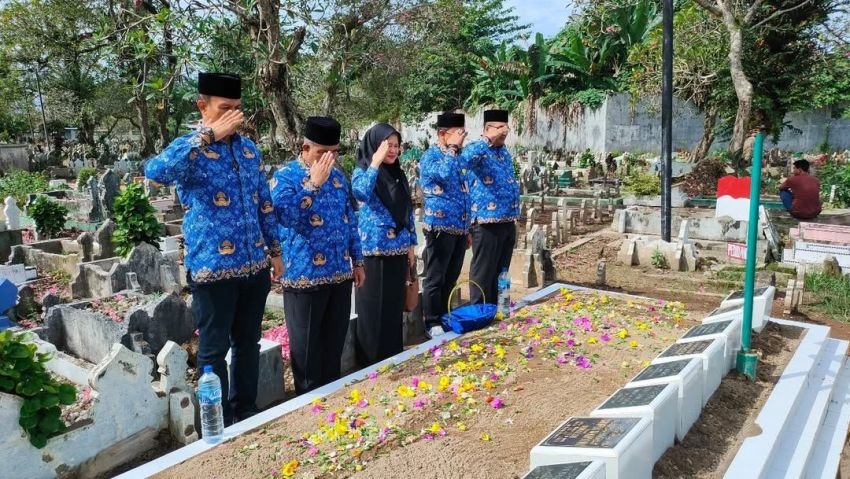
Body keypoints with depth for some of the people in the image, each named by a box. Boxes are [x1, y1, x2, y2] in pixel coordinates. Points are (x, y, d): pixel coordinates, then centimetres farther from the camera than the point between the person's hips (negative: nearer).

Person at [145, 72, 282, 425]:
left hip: (254, 264, 6)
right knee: (214, 349, 7)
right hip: (213, 267, -6)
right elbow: (155, 172, -31)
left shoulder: (249, 148, 10)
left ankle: (246, 413, 34)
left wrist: (274, 250, 14)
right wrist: (208, 136, -26)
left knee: (248, 343, 17)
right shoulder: (191, 149, -8)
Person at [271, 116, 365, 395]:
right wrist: (314, 183, -25)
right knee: (307, 347, 7)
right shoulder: (284, 176, -7)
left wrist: (357, 260, 14)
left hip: (340, 273, 6)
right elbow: (288, 216, -24)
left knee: (335, 343, 16)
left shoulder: (337, 175, 11)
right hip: (305, 276, -5)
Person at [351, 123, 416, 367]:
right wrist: (376, 162, -26)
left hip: (397, 250, 6)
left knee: (394, 307, 13)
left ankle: (394, 358, 25)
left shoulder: (399, 175, 12)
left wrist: (411, 244, 12)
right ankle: (371, 363, 12)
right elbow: (361, 193, -29)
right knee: (373, 308, 1)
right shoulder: (363, 171, -5)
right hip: (374, 251, -6)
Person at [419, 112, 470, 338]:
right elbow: (444, 174, -32)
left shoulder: (457, 158, 16)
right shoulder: (430, 156, -8)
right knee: (435, 278, 0)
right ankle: (432, 323, 10)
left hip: (459, 227, 8)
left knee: (451, 278, 15)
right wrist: (453, 147, -18)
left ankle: (445, 317, 26)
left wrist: (468, 229, 19)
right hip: (440, 226, -8)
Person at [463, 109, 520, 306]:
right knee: (483, 273, 0)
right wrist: (489, 139, -30)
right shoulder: (478, 150, -9)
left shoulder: (505, 152, 16)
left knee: (501, 272, 16)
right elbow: (467, 157, -36)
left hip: (508, 222, 8)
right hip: (487, 222, -8)